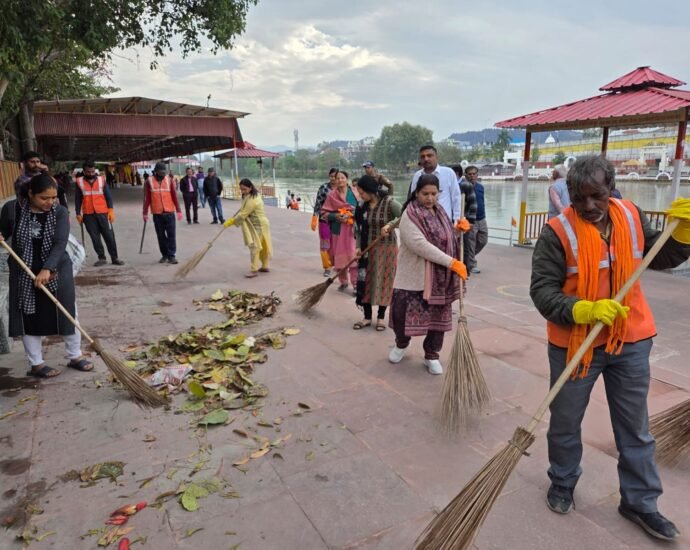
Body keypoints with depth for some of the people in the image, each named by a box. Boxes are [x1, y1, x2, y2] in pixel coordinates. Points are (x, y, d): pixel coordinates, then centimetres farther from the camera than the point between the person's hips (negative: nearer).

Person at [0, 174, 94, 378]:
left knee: (68, 313, 7)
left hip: (57, 271, 0)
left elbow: (60, 243, -22)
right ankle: (36, 364, 20)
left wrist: (47, 269, -34)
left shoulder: (60, 212, -12)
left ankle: (75, 357, 24)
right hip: (24, 273, 0)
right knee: (29, 318, 6)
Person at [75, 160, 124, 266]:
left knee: (109, 235, 0)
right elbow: (78, 199, 8)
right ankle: (101, 258, 10)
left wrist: (111, 210, -5)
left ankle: (115, 258, 7)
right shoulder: (79, 182, 5)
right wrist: (78, 214, 4)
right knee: (95, 237, 3)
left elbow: (108, 196, 4)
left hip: (103, 213, 0)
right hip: (88, 215, 0)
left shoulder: (101, 180, 5)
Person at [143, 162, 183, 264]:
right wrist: (145, 213, 2)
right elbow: (147, 198, 3)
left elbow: (174, 196, 3)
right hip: (157, 213, 0)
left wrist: (178, 210, -2)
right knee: (161, 235, 7)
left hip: (169, 212, 0)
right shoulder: (149, 181, 2)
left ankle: (171, 255, 1)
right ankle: (164, 255, 18)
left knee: (171, 234, -3)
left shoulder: (169, 180, 3)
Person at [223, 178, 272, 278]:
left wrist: (231, 222, -15)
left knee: (254, 246, -11)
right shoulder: (254, 194, 7)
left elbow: (243, 214, -23)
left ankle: (254, 270, -9)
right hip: (258, 224, 10)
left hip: (258, 225, -10)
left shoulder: (252, 200, -24)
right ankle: (265, 266, 26)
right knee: (261, 246, 16)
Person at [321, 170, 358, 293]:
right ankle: (343, 282, 20)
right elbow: (324, 213, 5)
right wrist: (335, 216, -11)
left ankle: (356, 285, -7)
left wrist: (350, 214, -13)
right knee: (340, 256, 5)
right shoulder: (331, 195, 4)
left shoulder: (354, 193, 2)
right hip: (337, 230, 2)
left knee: (353, 255, -9)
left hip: (352, 229, -1)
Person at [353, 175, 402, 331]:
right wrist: (358, 246, -4)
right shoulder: (363, 205, 1)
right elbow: (360, 228, 6)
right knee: (365, 281, 5)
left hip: (386, 248, -4)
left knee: (383, 282, 3)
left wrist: (389, 224, -33)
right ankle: (367, 317, 18)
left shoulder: (389, 202, -14)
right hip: (368, 249, 5)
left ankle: (381, 317, 18)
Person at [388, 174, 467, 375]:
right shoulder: (410, 215, -15)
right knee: (403, 313, 0)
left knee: (438, 316, 9)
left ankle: (431, 355, 26)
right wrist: (452, 263, -26)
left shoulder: (440, 211, 9)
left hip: (439, 278, 6)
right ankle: (401, 344, 31)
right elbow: (421, 245, -25)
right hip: (413, 276, -6)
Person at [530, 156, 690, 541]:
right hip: (574, 342, -4)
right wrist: (585, 310, -32)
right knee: (566, 422, 14)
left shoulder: (631, 216, 0)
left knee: (636, 428, 15)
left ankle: (640, 502, 34)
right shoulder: (558, 231, -16)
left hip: (630, 340, 4)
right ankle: (563, 484, 38)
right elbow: (542, 290, -18)